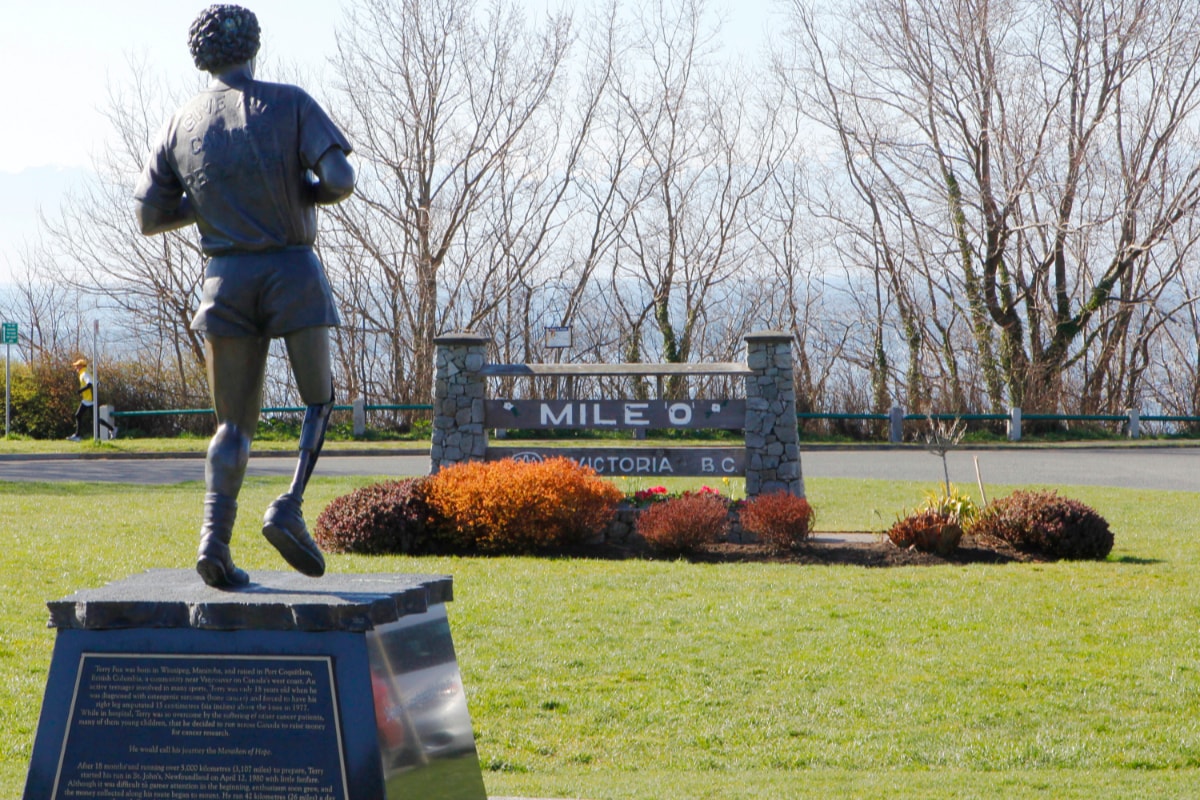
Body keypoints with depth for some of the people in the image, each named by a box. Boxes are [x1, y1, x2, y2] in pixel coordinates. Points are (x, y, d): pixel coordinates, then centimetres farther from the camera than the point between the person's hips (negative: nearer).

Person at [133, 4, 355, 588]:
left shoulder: (182, 125, 6)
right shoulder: (290, 104, -3)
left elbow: (150, 216, 7)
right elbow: (340, 180, -13)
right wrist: (304, 193, 8)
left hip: (225, 278, 3)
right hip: (293, 272, -3)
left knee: (235, 423, 10)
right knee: (319, 400, 14)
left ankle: (215, 538, -10)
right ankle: (289, 509, -9)